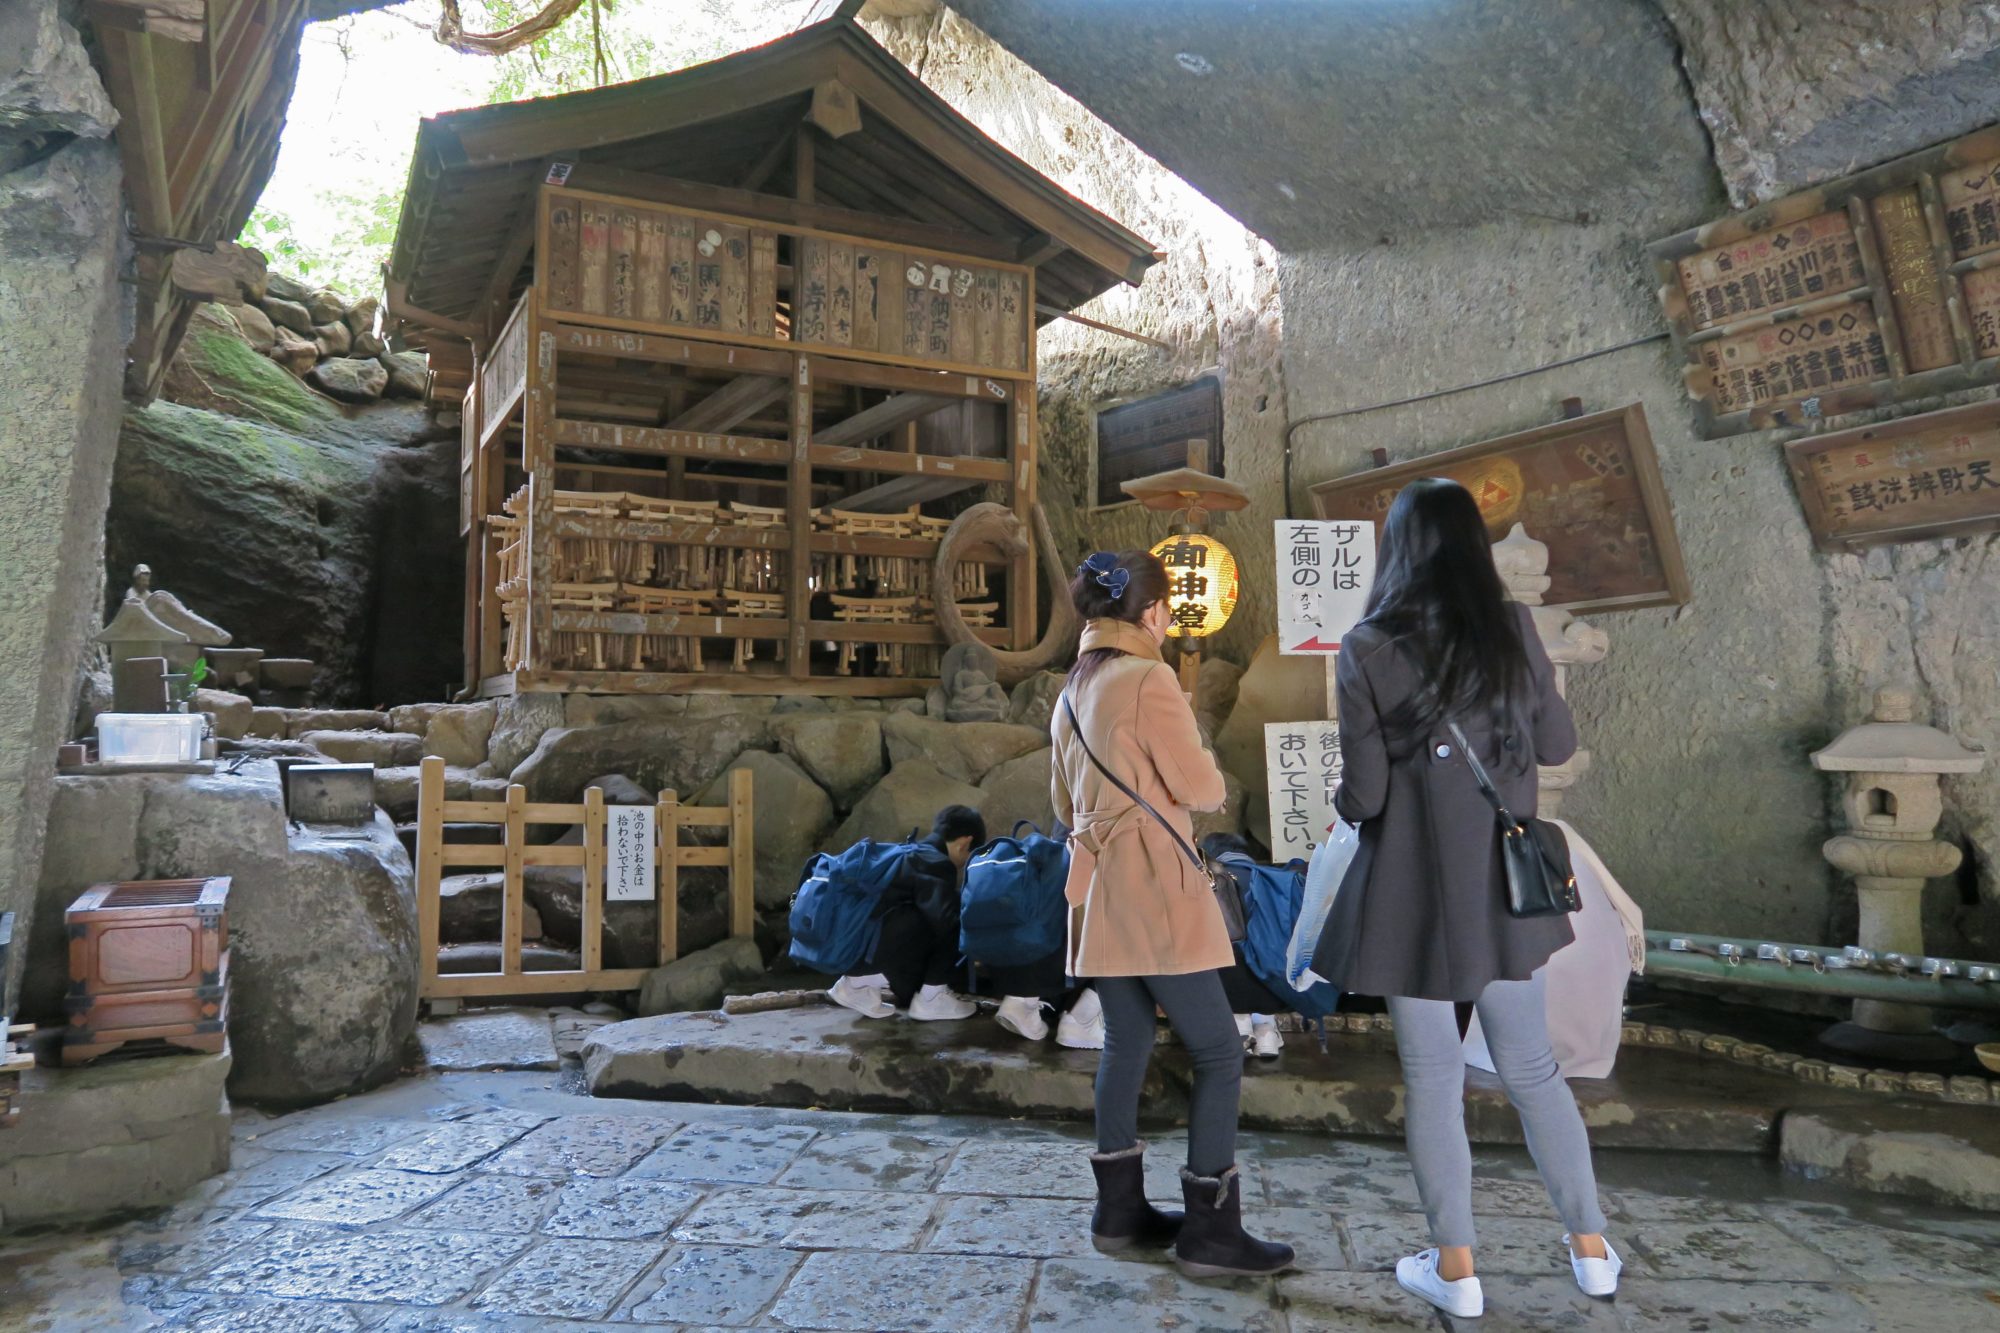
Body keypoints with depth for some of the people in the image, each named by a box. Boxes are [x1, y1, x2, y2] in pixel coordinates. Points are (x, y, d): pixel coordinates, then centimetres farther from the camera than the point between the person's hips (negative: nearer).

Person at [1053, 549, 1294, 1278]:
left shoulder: (1073, 693, 13)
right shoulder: (1148, 679, -13)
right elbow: (1203, 790, -11)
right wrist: (1188, 745, 8)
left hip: (1099, 889, 9)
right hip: (1156, 890, -8)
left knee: (1126, 1042, 14)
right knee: (1218, 1053, -1)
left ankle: (1120, 1209, 21)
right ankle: (1210, 1231, 1)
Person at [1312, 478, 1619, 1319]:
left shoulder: (1367, 649, -12)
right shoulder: (1512, 630, -5)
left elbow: (1363, 796, -11)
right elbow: (1559, 746, 7)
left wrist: (1345, 799, 11)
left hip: (1416, 892, -3)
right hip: (1500, 884, 3)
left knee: (1432, 1077, 9)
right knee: (1531, 1068, 18)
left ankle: (1456, 1268, 18)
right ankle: (1591, 1248, 27)